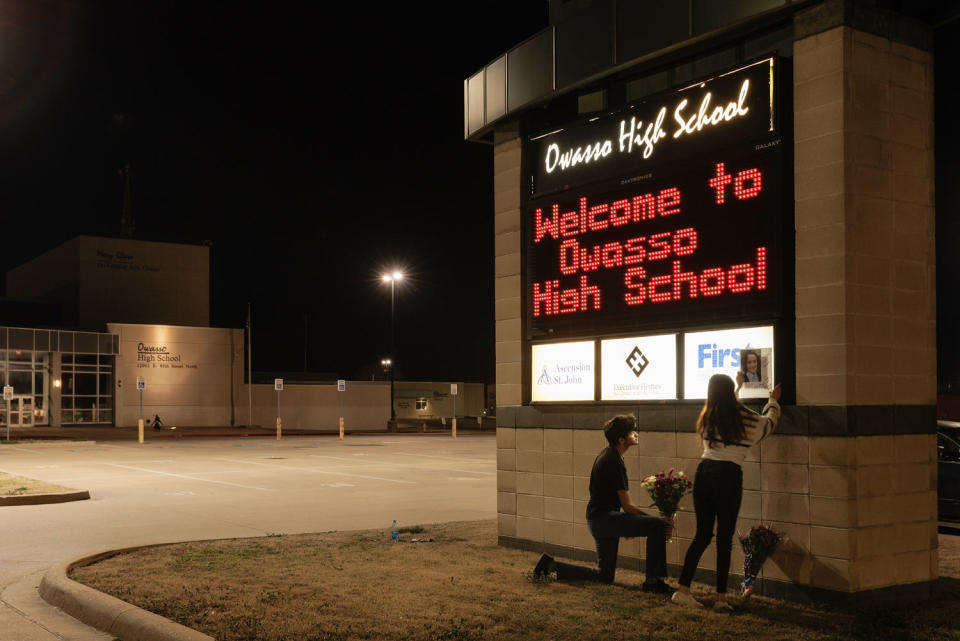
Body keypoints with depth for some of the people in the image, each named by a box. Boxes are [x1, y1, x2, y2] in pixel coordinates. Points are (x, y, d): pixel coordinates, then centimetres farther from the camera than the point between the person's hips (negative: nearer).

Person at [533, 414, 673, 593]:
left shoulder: (607, 455, 13)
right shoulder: (614, 463, -17)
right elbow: (627, 506, -15)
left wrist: (629, 526, 22)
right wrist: (657, 519, -8)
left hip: (599, 518, 10)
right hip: (604, 518, -10)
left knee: (604, 576, 16)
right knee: (658, 526, -20)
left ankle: (552, 566, 16)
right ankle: (653, 581, -14)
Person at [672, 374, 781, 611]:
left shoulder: (707, 418, 10)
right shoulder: (746, 419, 0)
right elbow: (769, 421, 22)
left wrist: (736, 387, 51)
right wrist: (773, 400, 43)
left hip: (704, 472, 4)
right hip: (729, 476, -4)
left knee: (702, 534, 12)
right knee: (725, 538, 3)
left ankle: (683, 590, 9)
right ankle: (721, 597, 6)